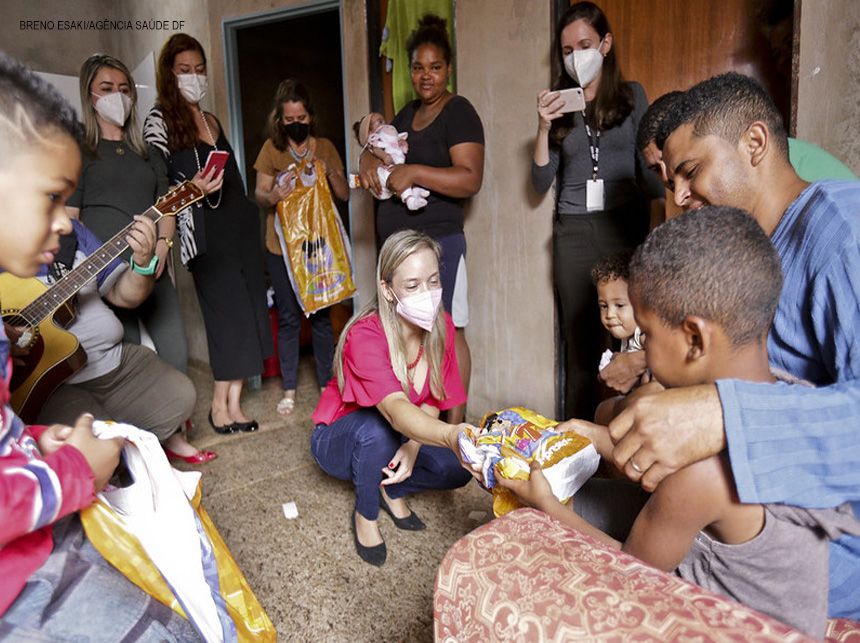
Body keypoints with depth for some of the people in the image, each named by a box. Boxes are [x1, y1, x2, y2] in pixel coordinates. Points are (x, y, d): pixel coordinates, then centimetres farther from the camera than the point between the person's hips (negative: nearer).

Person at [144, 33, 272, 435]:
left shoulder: (212, 120, 20)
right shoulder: (160, 119, 0)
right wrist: (192, 187, -24)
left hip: (240, 225, 7)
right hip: (205, 231, -6)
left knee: (248, 314, 3)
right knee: (231, 314, -7)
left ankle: (233, 404, 12)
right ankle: (221, 405, 9)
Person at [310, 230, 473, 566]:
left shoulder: (441, 326, -15)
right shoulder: (364, 336, -34)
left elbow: (433, 400, -9)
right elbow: (395, 409, -49)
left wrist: (413, 447, -28)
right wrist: (450, 435, -67)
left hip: (408, 436, 5)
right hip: (340, 439, -4)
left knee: (457, 469, -19)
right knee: (378, 427, -37)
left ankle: (392, 488, 11)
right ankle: (365, 514, -9)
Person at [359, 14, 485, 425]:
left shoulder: (459, 113, -5)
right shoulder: (408, 113, 18)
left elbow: (470, 179, -17)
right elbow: (377, 148, 23)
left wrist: (414, 172, -22)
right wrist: (370, 161, 0)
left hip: (438, 241, -8)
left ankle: (455, 422, 4)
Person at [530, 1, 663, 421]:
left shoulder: (631, 96, 8)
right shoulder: (558, 106, 10)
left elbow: (648, 168, 8)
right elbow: (541, 183, 5)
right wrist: (544, 127, -7)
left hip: (625, 227, -1)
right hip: (573, 233, 1)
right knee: (579, 341, 5)